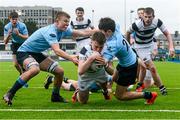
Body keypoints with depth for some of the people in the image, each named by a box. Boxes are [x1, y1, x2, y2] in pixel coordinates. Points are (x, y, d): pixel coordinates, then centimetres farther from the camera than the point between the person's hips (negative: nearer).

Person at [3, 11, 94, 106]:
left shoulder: (63, 30, -1)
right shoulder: (51, 31, -28)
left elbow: (83, 33, 6)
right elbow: (57, 51, -40)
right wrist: (71, 58, -51)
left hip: (37, 54, 9)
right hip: (24, 52, -9)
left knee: (59, 71, 2)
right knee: (35, 69, -39)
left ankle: (55, 96, 25)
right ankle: (9, 94, -30)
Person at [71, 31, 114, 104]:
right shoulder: (85, 50, -33)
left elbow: (111, 72, -20)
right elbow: (80, 71, -41)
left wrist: (105, 64, -42)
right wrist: (91, 58, -50)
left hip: (99, 72, 4)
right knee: (82, 101, -3)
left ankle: (105, 92, 20)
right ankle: (78, 92, 32)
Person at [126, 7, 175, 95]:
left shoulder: (157, 22, -24)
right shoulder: (137, 25, -32)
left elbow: (167, 34, -16)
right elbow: (128, 32, -12)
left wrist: (171, 47, -28)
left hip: (150, 45, 5)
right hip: (140, 47, -5)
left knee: (143, 66, 23)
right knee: (152, 68, -13)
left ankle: (140, 85, 42)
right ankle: (161, 88, 1)